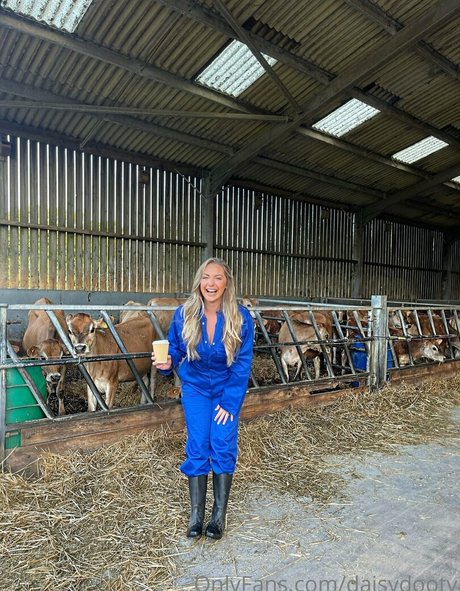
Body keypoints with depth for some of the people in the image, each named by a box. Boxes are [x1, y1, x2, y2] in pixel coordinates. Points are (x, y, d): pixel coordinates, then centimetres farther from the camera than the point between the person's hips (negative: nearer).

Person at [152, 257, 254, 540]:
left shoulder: (241, 318, -21)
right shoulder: (183, 315, -17)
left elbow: (243, 364, -16)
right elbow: (176, 350, -3)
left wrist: (229, 401, -17)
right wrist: (168, 362, -26)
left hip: (228, 388, -1)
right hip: (195, 387, 1)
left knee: (223, 445, -3)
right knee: (198, 447, 0)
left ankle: (220, 514, 13)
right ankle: (196, 513, 14)